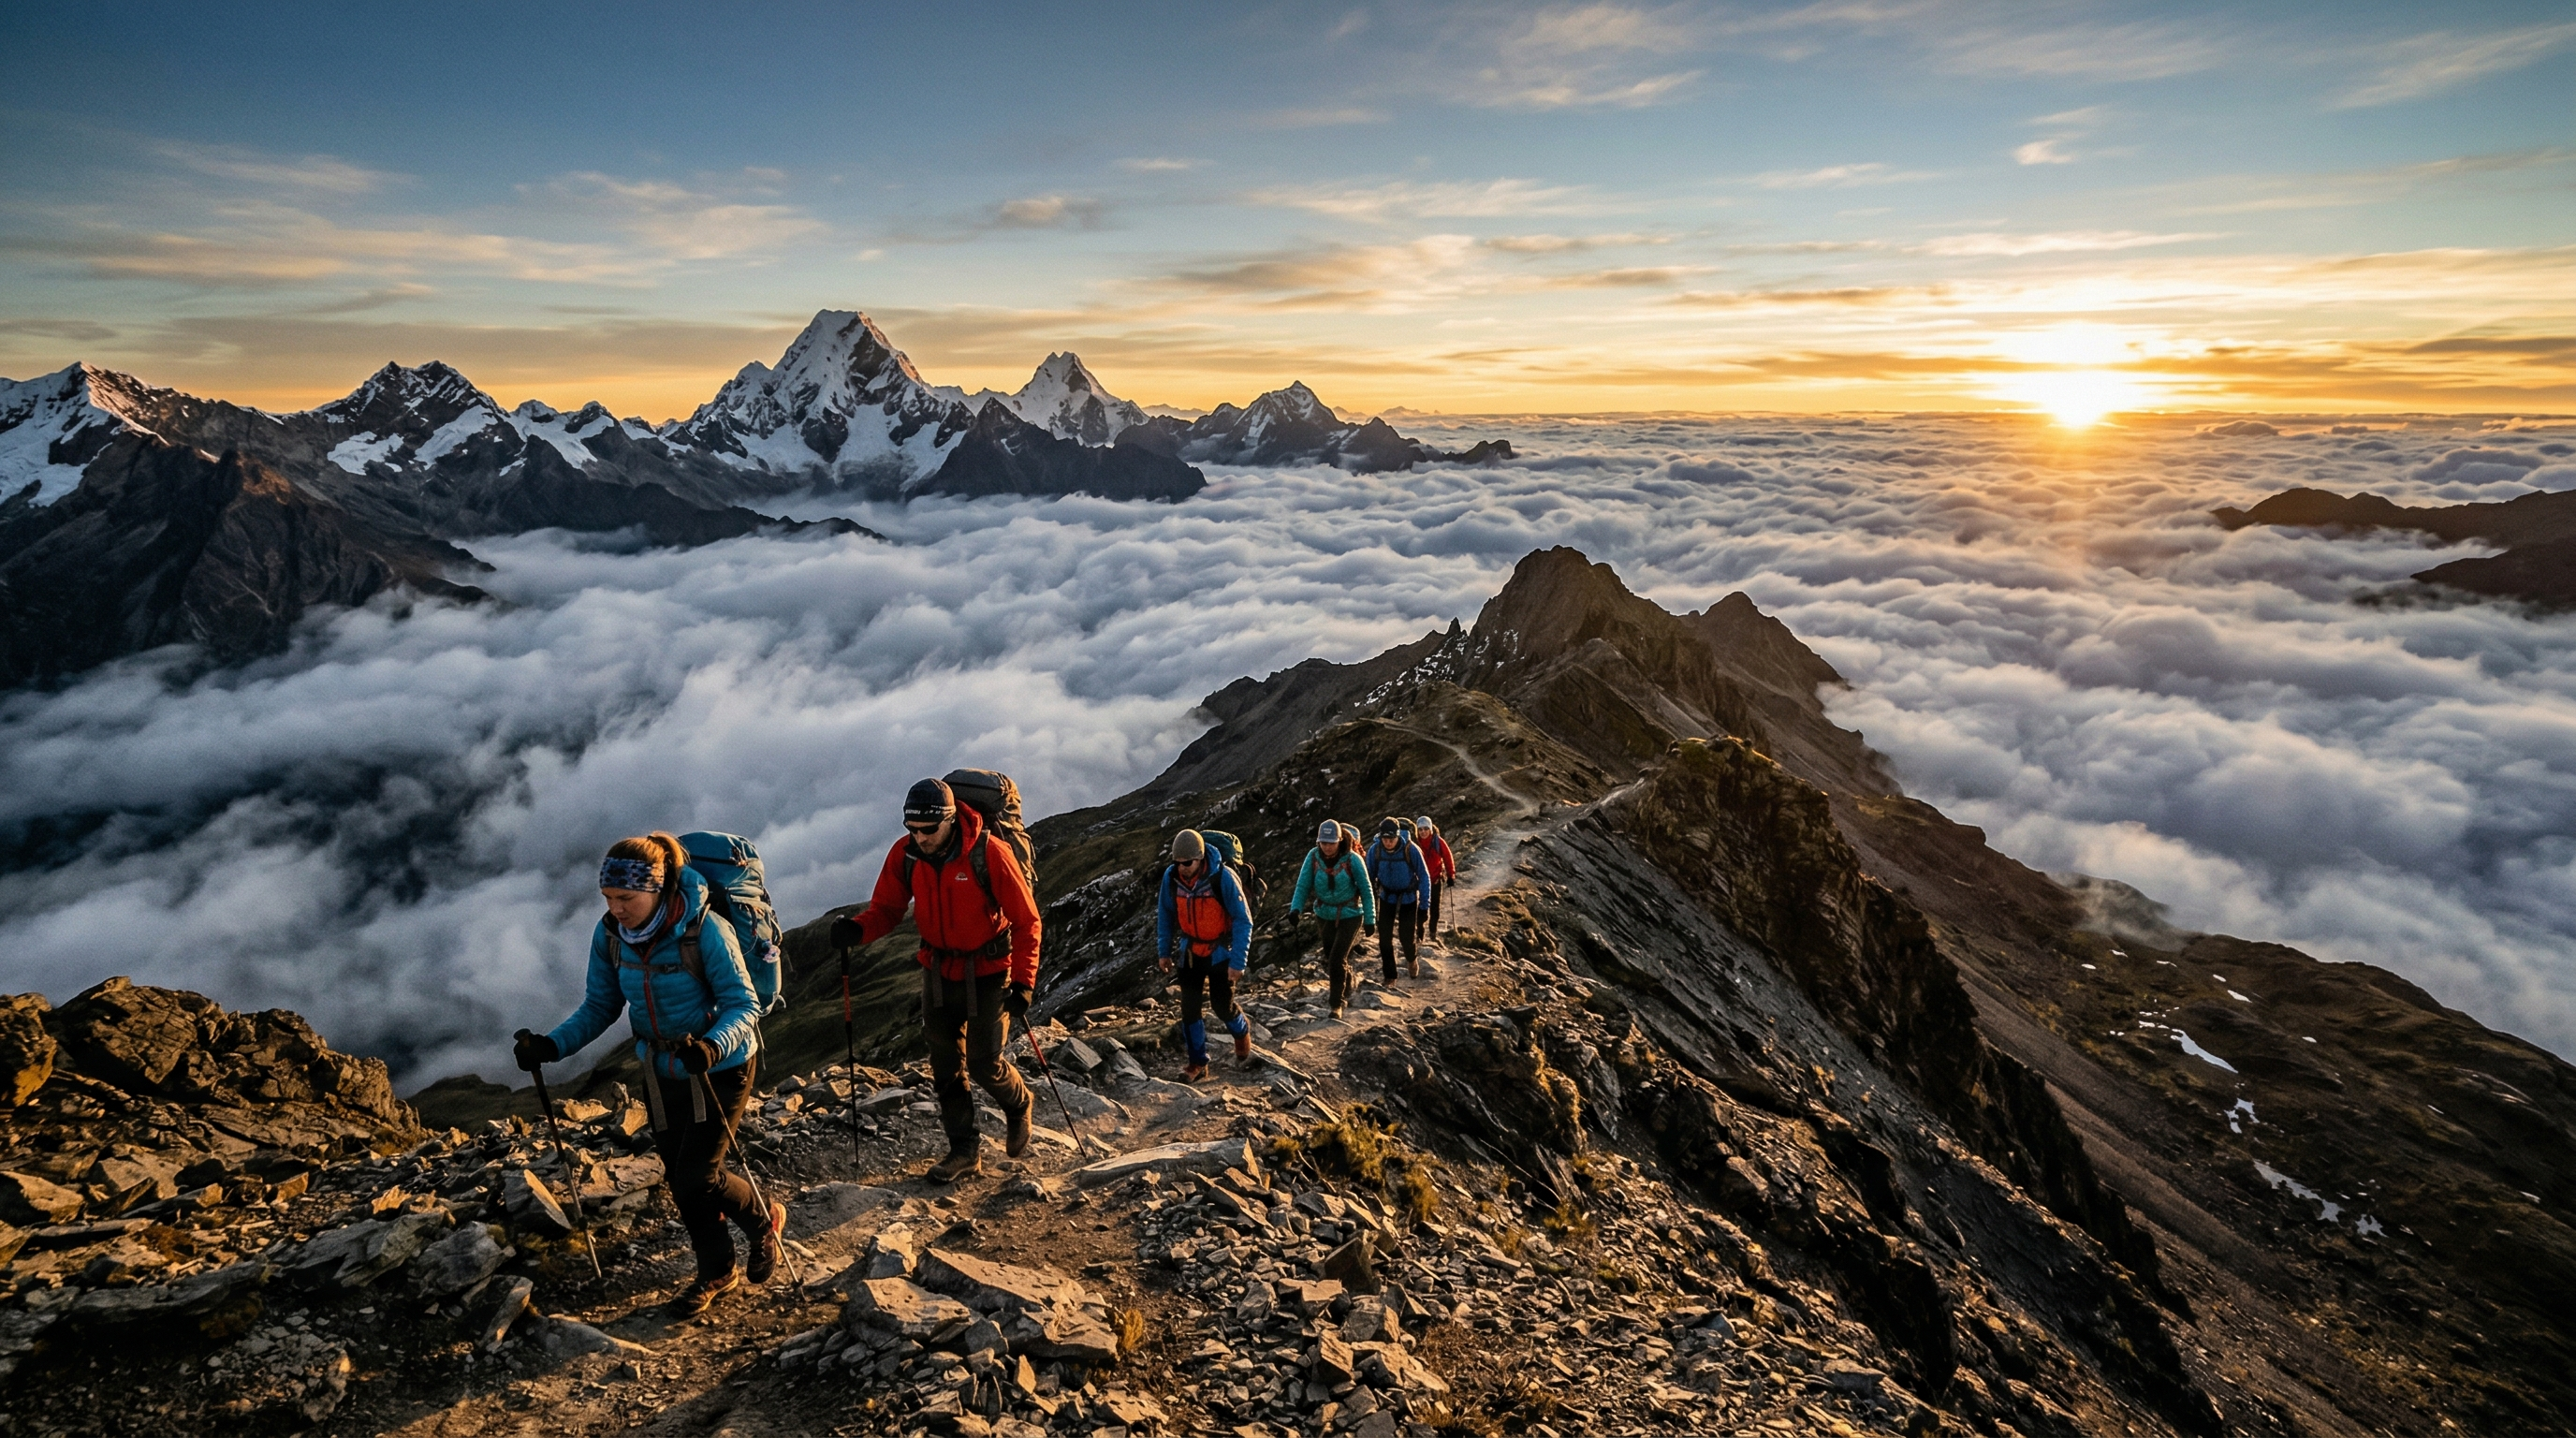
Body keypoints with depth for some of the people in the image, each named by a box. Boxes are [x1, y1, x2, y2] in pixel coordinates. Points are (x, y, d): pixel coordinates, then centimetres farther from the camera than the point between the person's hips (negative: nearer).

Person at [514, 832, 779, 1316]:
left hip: (721, 1067, -6)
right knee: (680, 1180, 13)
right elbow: (599, 1006, 1)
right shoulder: (610, 935, -10)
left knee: (697, 1177, -8)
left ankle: (763, 1220, 23)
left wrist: (713, 1046, -42)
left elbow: (744, 1006, -23)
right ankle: (717, 1272, 35)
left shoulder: (704, 929, -27)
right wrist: (552, 1045, -15)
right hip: (661, 1072, 6)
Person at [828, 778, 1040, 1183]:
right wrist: (857, 929, -27)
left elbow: (1026, 922, -17)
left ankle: (1018, 1106, 29)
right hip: (938, 972, 5)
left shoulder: (989, 854, -24)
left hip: (988, 973, -4)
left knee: (983, 1063, -4)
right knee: (945, 1066, 10)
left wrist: (1023, 983, -21)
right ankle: (964, 1149, 25)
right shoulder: (905, 854, -12)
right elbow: (886, 908, -4)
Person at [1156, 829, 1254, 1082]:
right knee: (1190, 1008, 1)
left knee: (1223, 1006, 5)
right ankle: (1198, 1063, 16)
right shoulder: (1171, 876, -14)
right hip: (1190, 951, 3)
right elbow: (1165, 914, 2)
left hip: (1220, 952, -3)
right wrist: (1164, 951, 5)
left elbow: (1243, 920, -20)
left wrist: (1237, 962, -21)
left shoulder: (1223, 877, -26)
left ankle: (1242, 1032, 38)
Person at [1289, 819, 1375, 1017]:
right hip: (1324, 915, 4)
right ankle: (1346, 987, 43)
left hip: (1349, 915, -4)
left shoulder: (1352, 859, -18)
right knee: (1330, 958, 15)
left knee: (1337, 960, -11)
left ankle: (1337, 1004, 5)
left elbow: (1366, 890, -11)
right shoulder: (1313, 856, -12)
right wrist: (1296, 907, -25)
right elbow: (1303, 885, -10)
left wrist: (1370, 918, -9)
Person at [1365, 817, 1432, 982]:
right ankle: (1390, 977, 16)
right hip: (1386, 897, 2)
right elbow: (1370, 877, -3)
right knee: (1384, 939, -1)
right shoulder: (1375, 850, -19)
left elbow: (1424, 877, -14)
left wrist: (1424, 905, -13)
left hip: (1408, 898, -2)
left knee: (1407, 937, -1)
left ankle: (1412, 959, 34)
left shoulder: (1411, 850, -25)